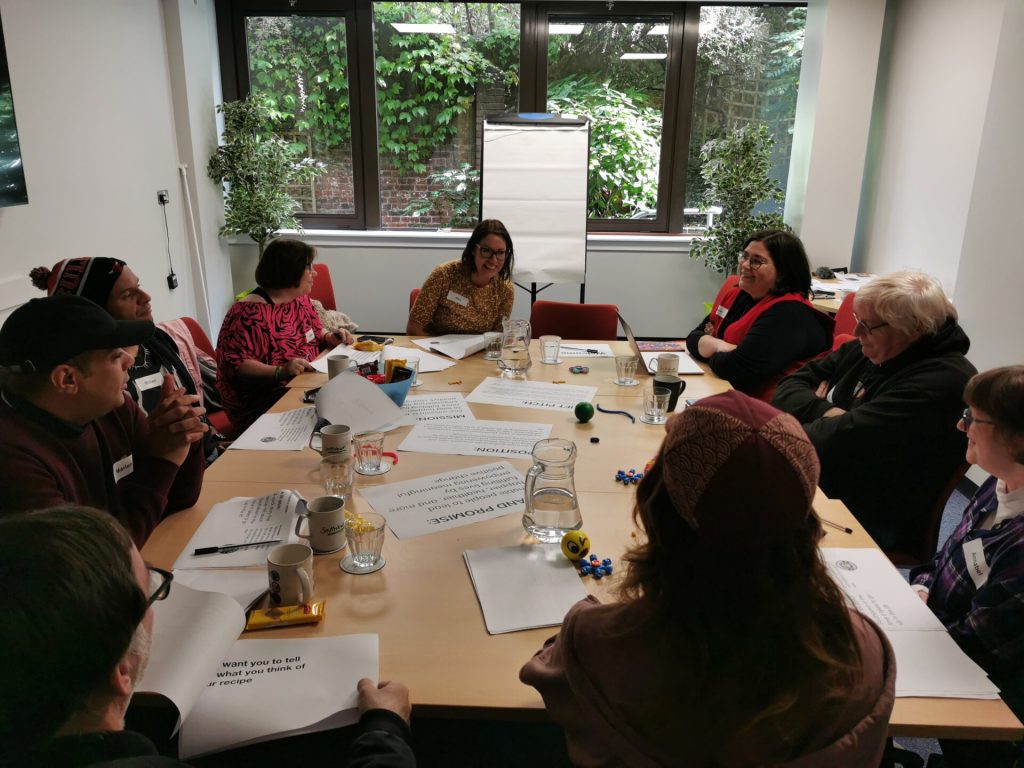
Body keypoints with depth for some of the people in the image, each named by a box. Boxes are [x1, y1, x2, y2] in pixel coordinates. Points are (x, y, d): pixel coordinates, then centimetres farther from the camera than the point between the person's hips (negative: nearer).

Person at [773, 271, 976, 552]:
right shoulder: (869, 349, 6)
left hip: (868, 520, -8)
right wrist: (826, 412, -15)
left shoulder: (943, 381, -19)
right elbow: (790, 386, 4)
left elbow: (844, 438, -26)